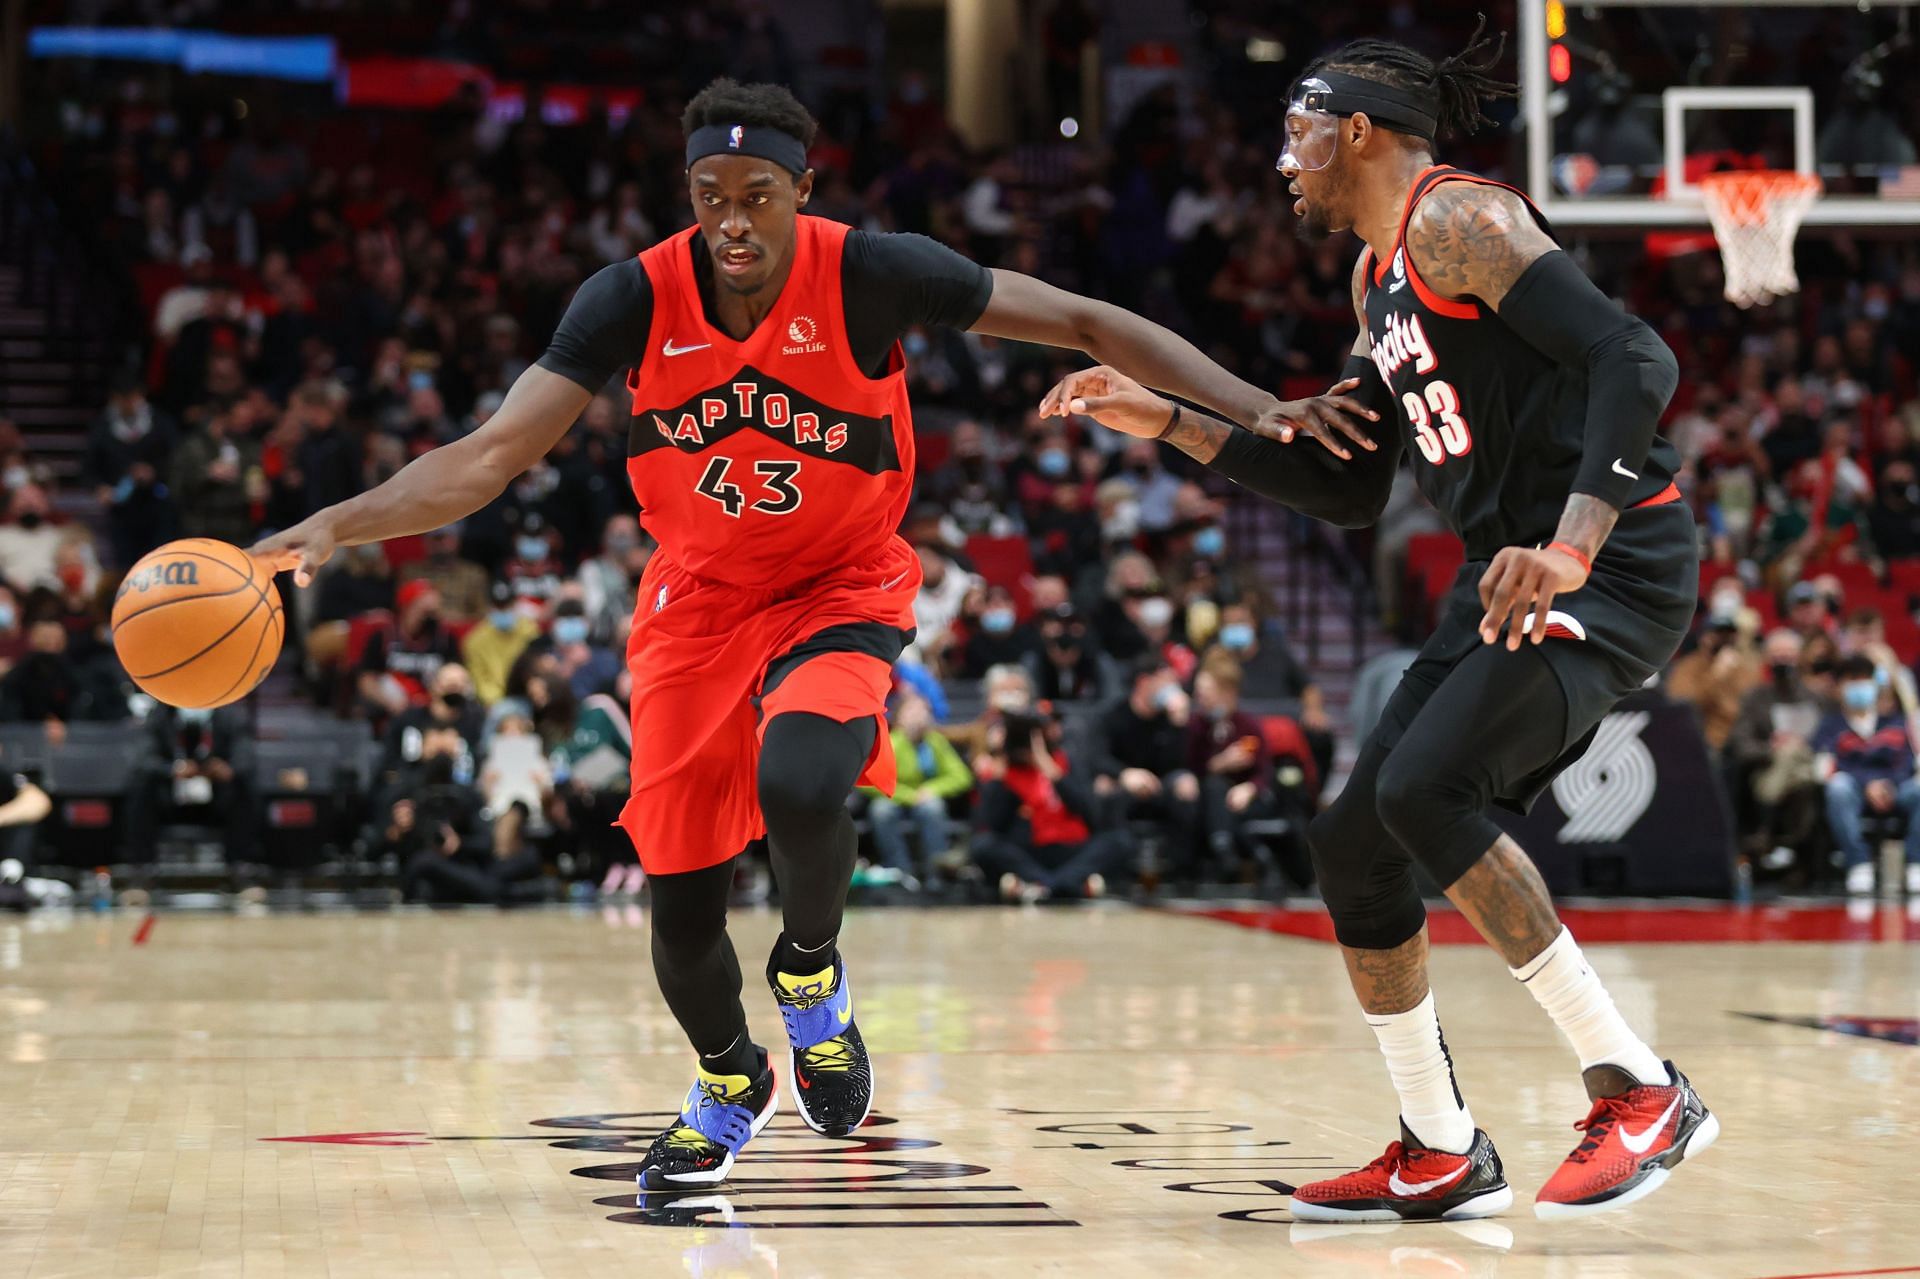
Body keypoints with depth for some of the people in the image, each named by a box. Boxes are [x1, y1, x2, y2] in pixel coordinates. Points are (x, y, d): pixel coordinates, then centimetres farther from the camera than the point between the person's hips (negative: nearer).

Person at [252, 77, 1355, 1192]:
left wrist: (1254, 411, -22)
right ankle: (730, 1087, 35)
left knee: (799, 789, -33)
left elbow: (1083, 323, -14)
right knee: (682, 910, 0)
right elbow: (491, 456, -17)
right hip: (700, 599, 2)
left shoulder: (870, 275, -20)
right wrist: (334, 526, -31)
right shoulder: (635, 301, -16)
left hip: (841, 592, -2)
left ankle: (812, 971, 2)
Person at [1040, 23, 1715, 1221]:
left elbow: (1635, 360, -23)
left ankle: (1640, 1091, -17)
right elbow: (1349, 491, 23)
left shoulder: (1459, 220, -12)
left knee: (1425, 789, -25)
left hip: (1618, 569, -10)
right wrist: (1164, 420, 20)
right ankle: (1442, 1155, 18)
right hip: (1515, 574, 10)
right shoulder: (1377, 279, 18)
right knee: (1352, 839, 6)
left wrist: (1571, 548, -33)